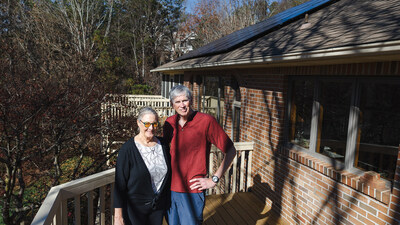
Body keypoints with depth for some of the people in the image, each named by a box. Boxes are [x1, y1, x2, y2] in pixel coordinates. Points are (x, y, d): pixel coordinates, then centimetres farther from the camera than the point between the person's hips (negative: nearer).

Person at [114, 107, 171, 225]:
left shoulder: (163, 144, -1)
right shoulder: (128, 149, -15)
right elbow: (120, 183, -13)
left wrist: (167, 200, 11)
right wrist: (118, 215, -12)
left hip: (159, 206, 4)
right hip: (135, 208, -4)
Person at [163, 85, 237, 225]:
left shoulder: (206, 121, -14)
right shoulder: (169, 123, 2)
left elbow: (231, 151, -11)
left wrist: (214, 179, -13)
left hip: (192, 191, -5)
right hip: (170, 188, 5)